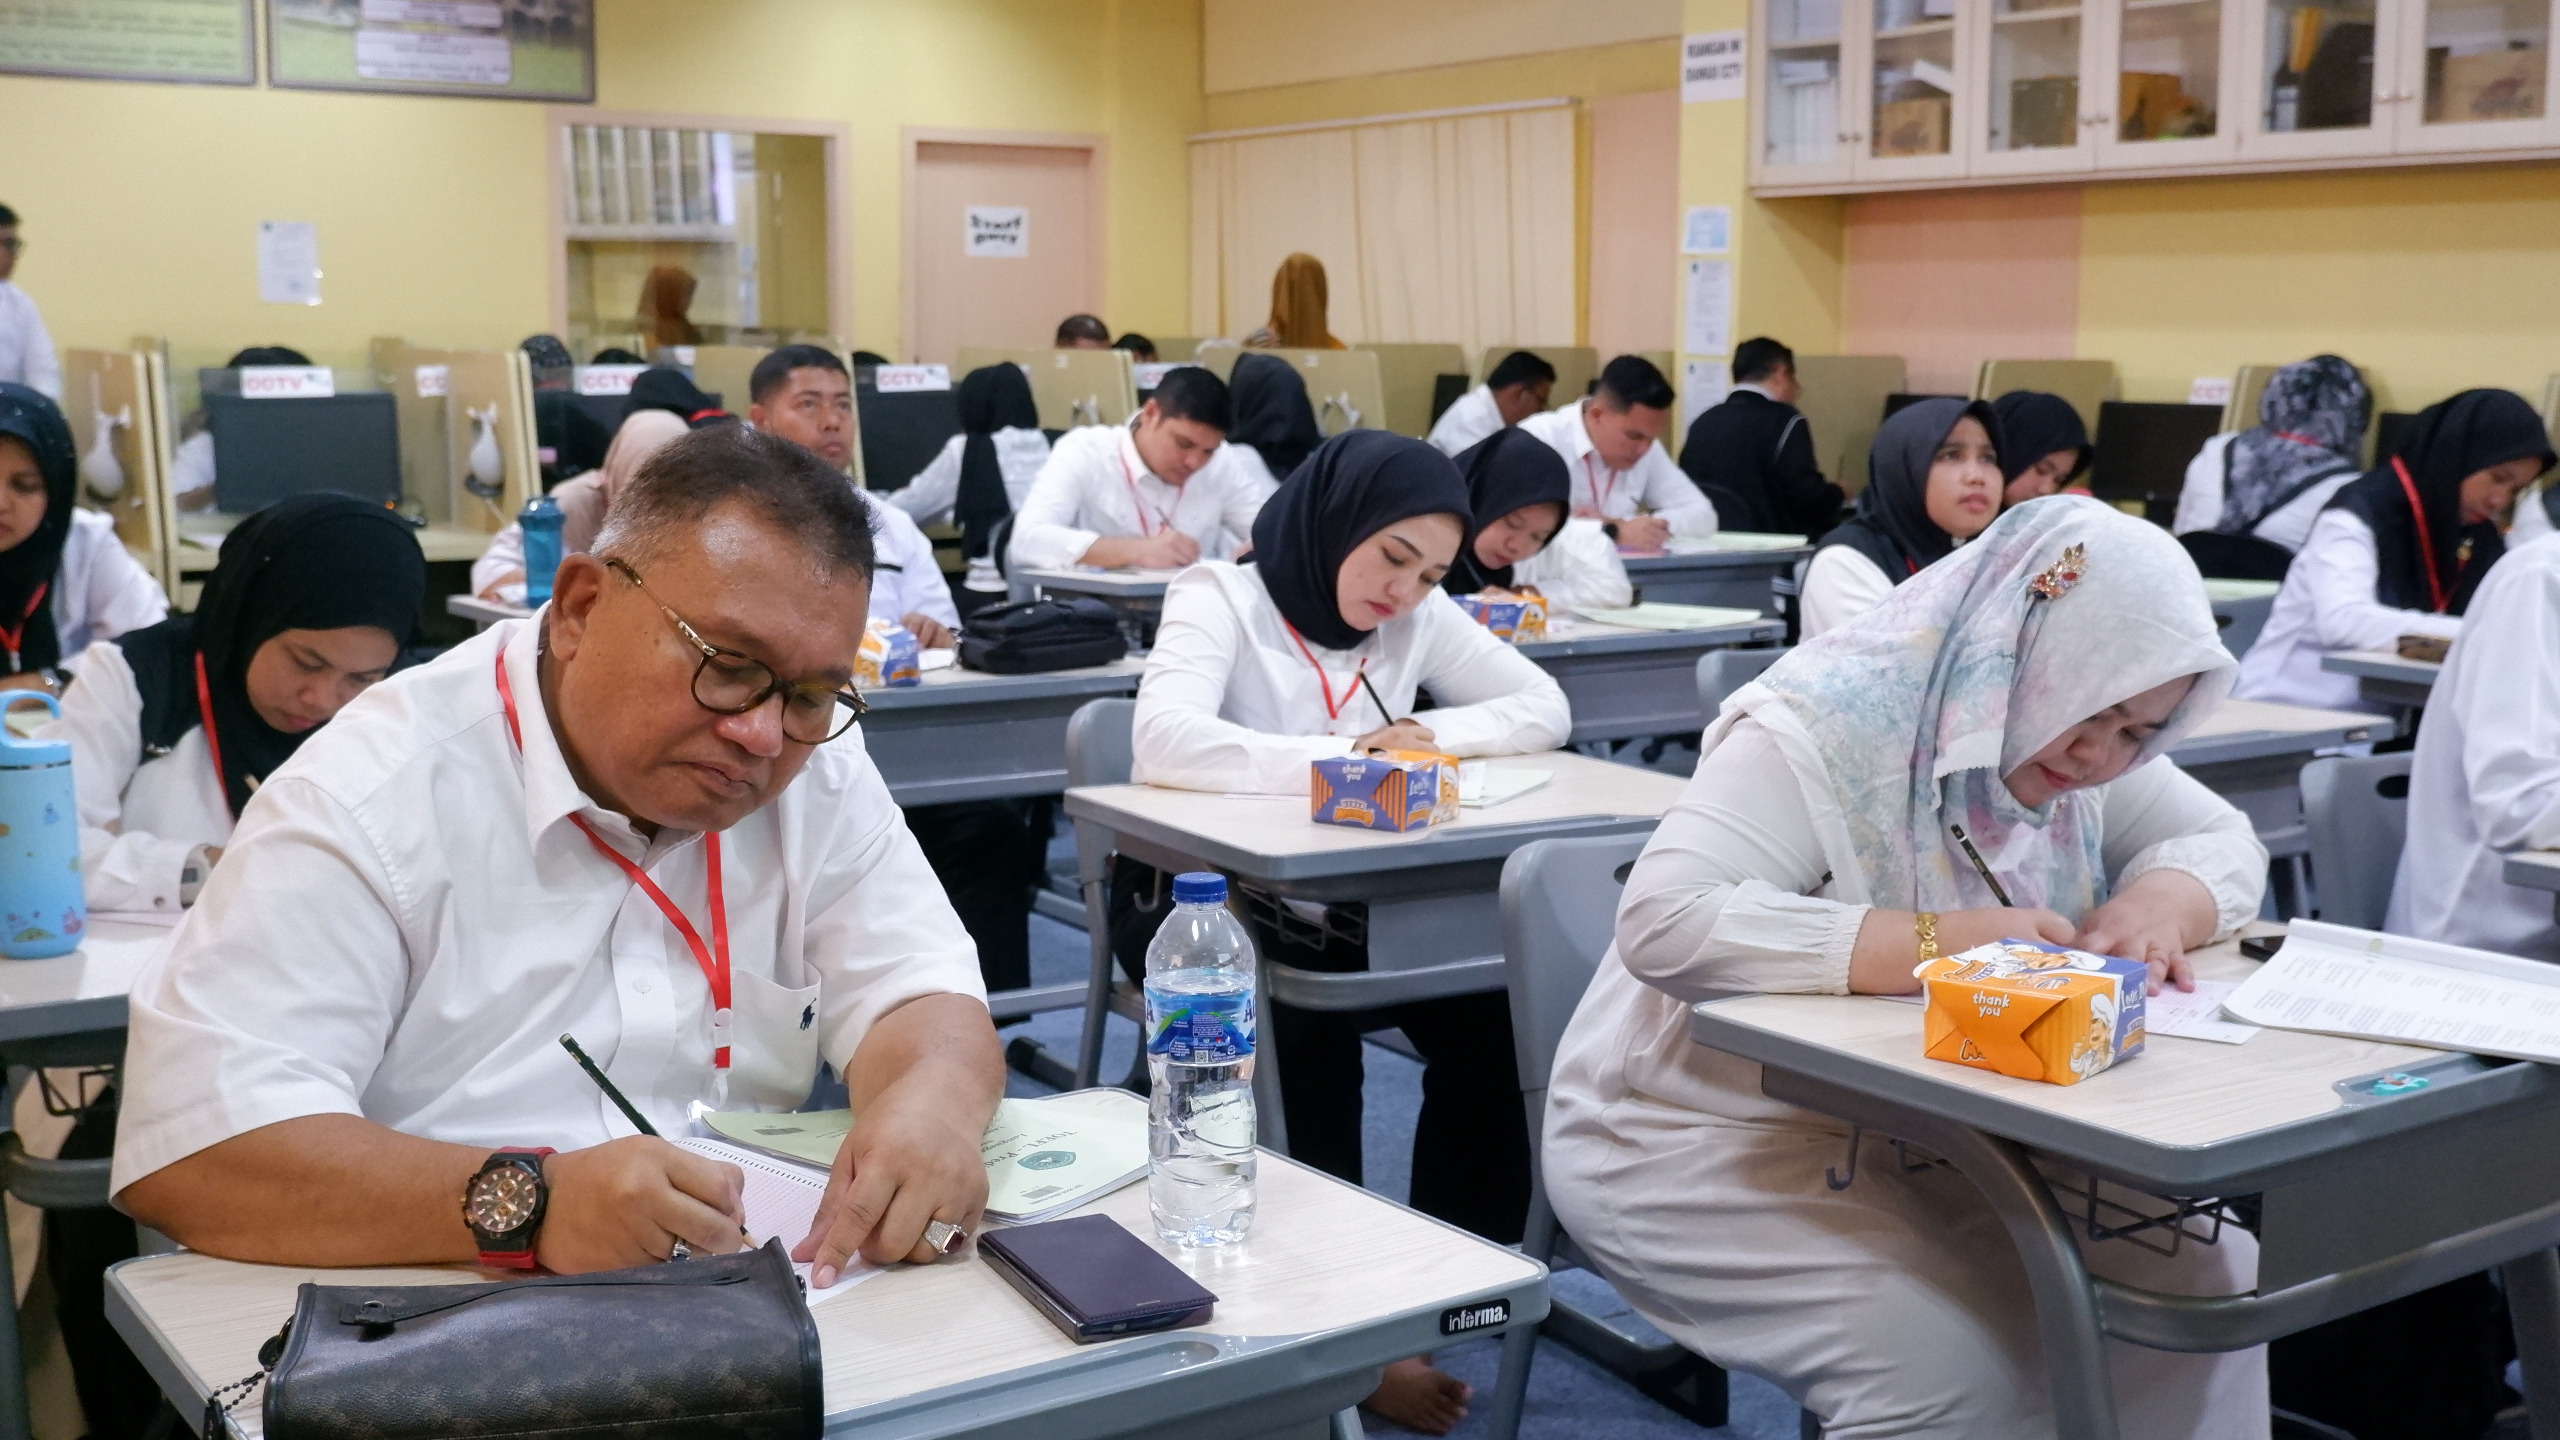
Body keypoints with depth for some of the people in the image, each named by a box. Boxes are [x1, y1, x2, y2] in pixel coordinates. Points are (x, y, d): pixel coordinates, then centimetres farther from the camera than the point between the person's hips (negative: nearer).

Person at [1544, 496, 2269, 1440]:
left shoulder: (2060, 737, 2)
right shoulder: (1819, 733, -22)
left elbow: (2224, 839, 7)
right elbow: (1663, 923, -33)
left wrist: (2160, 902, -18)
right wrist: (1935, 941, -37)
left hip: (1931, 1139, 8)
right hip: (1716, 1141, -7)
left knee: (2205, 1274, -4)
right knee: (1954, 1363, -28)